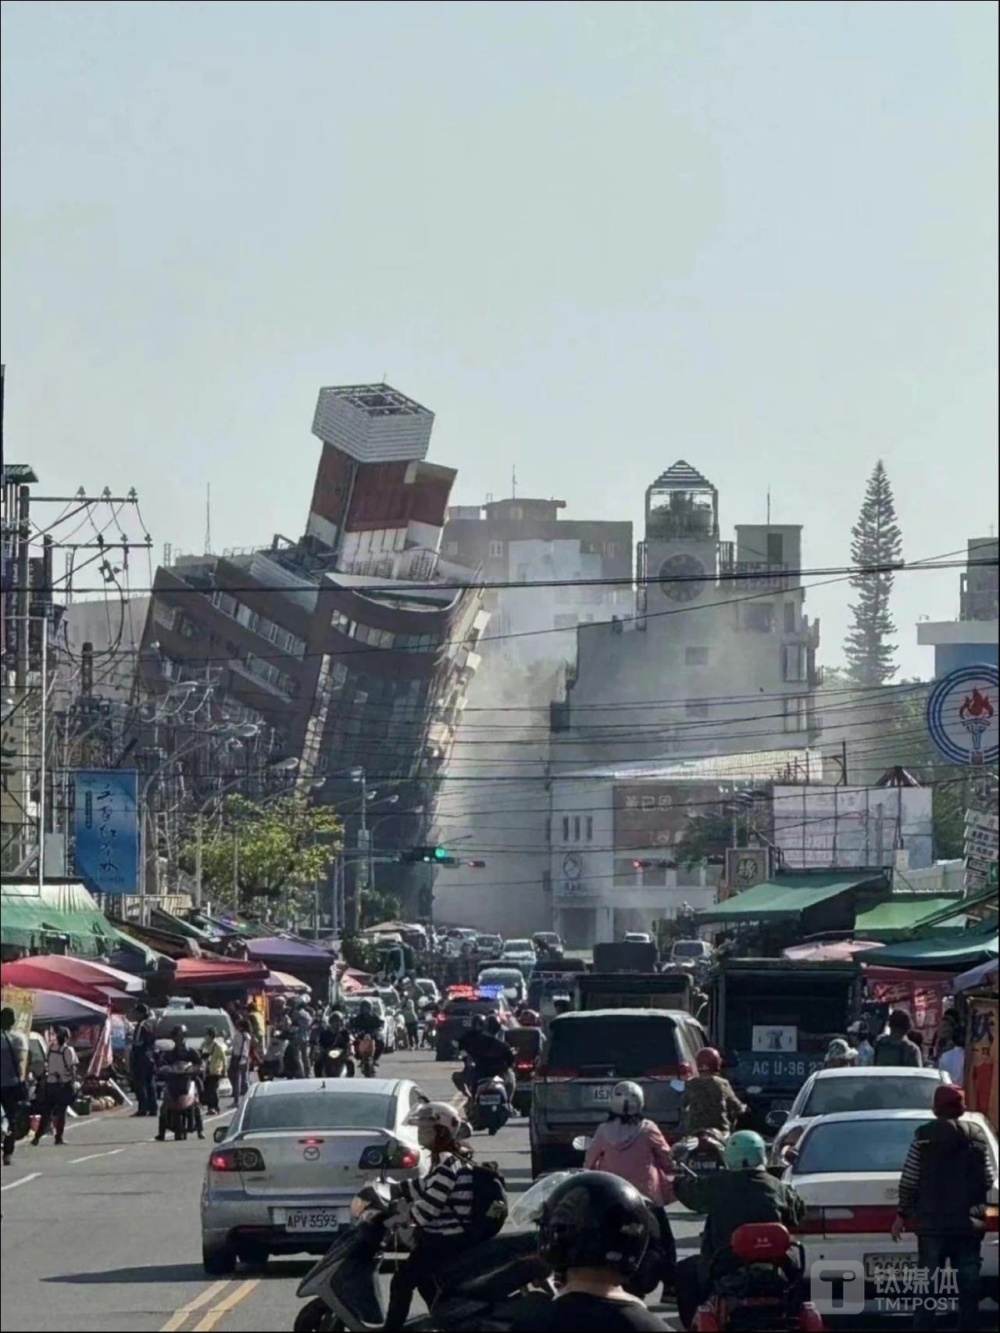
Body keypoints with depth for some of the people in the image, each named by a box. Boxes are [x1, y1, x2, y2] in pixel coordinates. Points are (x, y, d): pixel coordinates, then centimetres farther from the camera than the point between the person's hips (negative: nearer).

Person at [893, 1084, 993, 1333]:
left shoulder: (924, 1136, -4)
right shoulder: (977, 1136, 5)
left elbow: (909, 1181, -5)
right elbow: (988, 1180, 5)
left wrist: (902, 1215, 6)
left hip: (932, 1222, -2)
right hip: (969, 1222, 2)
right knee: (968, 1285, 5)